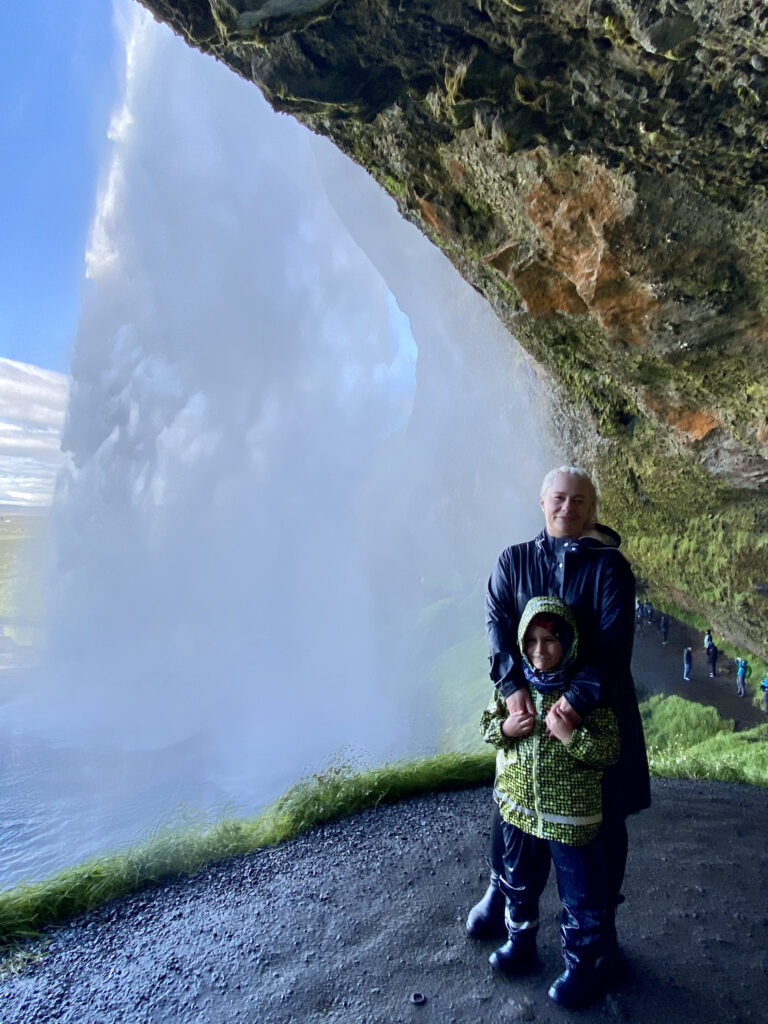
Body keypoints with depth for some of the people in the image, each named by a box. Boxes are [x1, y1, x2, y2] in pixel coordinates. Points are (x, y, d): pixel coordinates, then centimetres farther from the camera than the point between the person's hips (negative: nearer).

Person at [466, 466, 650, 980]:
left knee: (606, 816, 9)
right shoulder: (514, 561, 1)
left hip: (596, 706, -2)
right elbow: (498, 623, -8)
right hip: (529, 703, 2)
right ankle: (501, 894, 38)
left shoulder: (609, 565, -7)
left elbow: (616, 641, -17)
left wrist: (579, 697, -29)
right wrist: (513, 686, -22)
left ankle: (602, 919, 31)